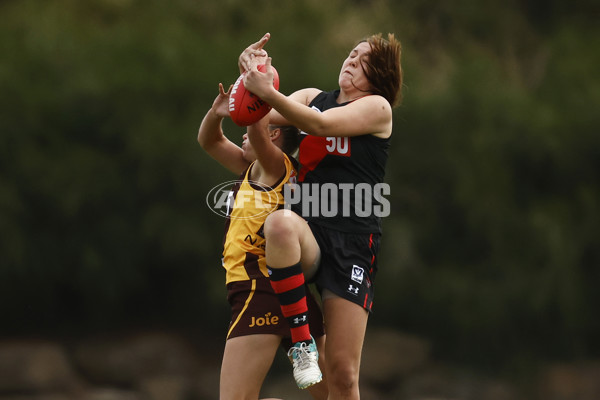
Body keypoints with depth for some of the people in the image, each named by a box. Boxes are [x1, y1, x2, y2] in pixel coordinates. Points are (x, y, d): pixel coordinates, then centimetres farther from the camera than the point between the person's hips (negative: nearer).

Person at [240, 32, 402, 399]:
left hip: (354, 241, -3)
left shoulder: (377, 107, 3)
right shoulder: (313, 97, 18)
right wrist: (252, 77, -13)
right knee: (280, 223, -38)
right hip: (309, 234, 3)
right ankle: (300, 339, -25)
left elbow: (320, 124, -12)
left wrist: (267, 91, -23)